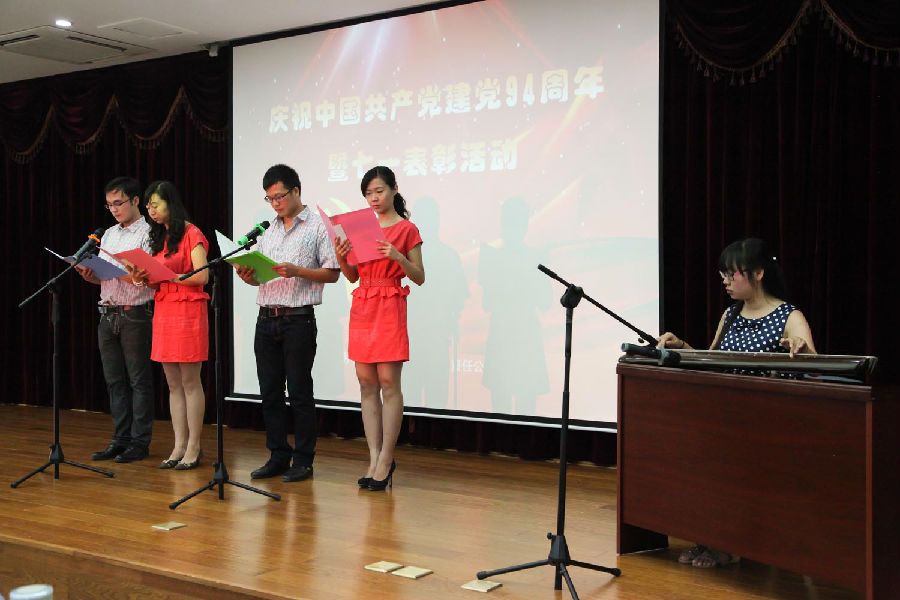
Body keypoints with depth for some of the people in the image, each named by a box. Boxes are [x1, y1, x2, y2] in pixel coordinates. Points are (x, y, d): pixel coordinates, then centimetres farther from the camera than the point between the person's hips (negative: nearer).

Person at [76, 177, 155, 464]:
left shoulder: (148, 233, -6)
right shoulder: (108, 234, 18)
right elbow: (103, 278, 19)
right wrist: (89, 275, -1)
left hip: (136, 314, -7)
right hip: (107, 314, 7)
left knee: (139, 380, -2)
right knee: (114, 380, 10)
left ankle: (139, 442, 4)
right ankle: (120, 439, 17)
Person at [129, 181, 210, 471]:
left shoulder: (191, 234, -5)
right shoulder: (159, 237, 19)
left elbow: (201, 275, -15)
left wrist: (165, 274, -15)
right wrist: (145, 279, 0)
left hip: (188, 311, -8)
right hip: (163, 311, 8)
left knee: (190, 382, -4)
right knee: (173, 384, 8)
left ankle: (194, 447, 1)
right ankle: (179, 446, 12)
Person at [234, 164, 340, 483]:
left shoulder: (318, 226, -1)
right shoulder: (268, 231, 18)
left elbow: (332, 273, -6)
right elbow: (260, 275, 20)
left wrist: (297, 271, -19)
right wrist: (248, 276, -2)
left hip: (298, 321, -6)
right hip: (266, 320, 6)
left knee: (300, 393, -2)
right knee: (270, 393, 8)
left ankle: (303, 460, 7)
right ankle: (278, 457, 17)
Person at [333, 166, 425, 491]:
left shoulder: (406, 229, 0)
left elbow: (419, 278, -2)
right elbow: (353, 275, 15)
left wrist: (398, 257, -18)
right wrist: (341, 257, -4)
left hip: (390, 308, -5)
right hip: (362, 307, 5)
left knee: (388, 381, -7)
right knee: (366, 383, 4)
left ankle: (385, 460, 0)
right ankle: (375, 459, 9)